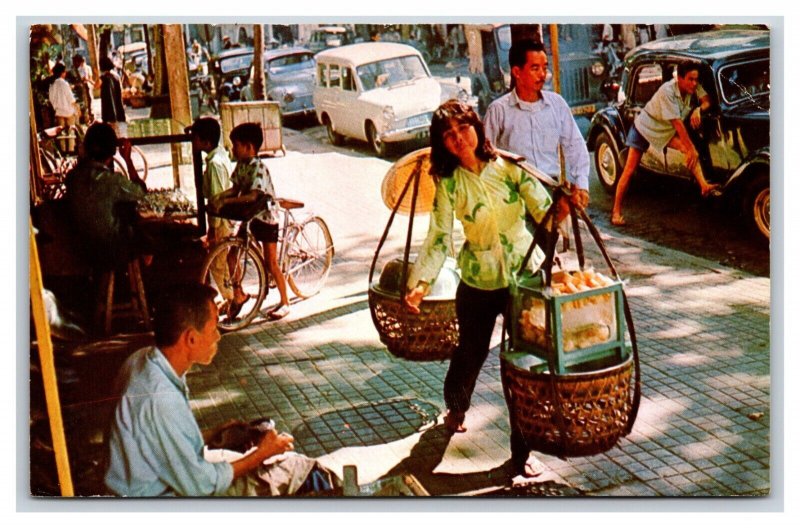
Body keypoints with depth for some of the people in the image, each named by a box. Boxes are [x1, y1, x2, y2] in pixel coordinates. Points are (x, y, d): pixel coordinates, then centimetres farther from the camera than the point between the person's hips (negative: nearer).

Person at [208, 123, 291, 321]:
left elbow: (252, 196, -34)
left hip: (266, 217, -7)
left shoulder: (258, 167, -24)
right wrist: (218, 197, -15)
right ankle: (238, 294, 18)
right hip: (249, 217, 7)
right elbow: (236, 188, 3)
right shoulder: (241, 165, 1)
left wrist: (225, 201, -38)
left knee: (271, 263, 1)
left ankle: (284, 303, 14)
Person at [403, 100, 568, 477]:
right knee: (470, 353, 15)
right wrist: (420, 282, -24)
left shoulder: (511, 167, -6)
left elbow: (543, 212, -9)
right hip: (478, 283, 0)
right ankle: (455, 408, 49)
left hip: (526, 275, 0)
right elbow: (439, 238, -12)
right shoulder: (448, 183, -6)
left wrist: (561, 209, -32)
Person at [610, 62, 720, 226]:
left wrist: (699, 109, -36)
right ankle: (616, 211, 0)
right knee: (630, 170, -6)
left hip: (666, 131, 5)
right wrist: (691, 149, -32)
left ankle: (704, 186, -30)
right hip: (645, 126, -5)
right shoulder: (667, 90, -32)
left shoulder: (694, 87, -14)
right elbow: (677, 123, -33)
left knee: (689, 148, -23)